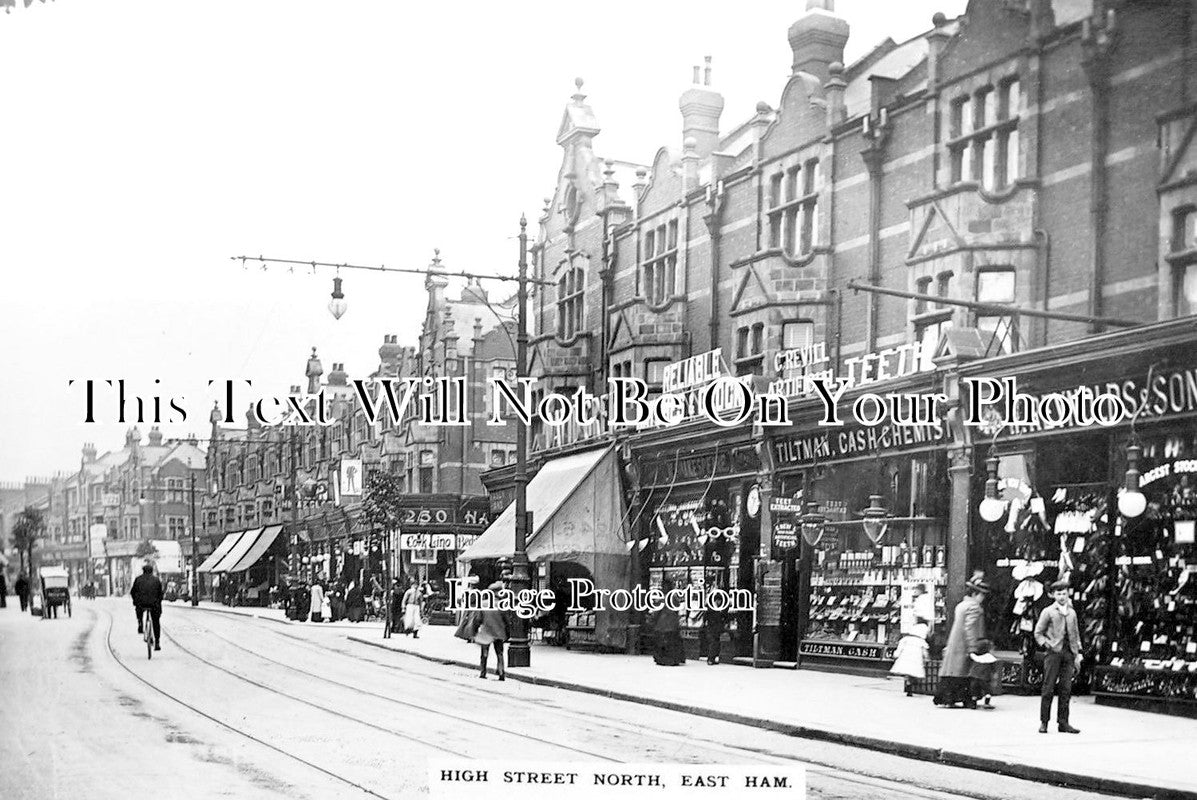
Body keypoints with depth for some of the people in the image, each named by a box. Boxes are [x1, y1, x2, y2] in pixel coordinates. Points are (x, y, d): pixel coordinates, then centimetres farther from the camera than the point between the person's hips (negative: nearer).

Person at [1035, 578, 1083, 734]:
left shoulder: (1072, 613, 15)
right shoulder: (1048, 612, 2)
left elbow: (1076, 634, 20)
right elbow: (1038, 633, 3)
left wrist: (1078, 653, 14)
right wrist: (1047, 645, -10)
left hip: (1069, 654, 4)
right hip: (1053, 653, -4)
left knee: (1066, 689, 2)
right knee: (1048, 689, -4)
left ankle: (1063, 722, 7)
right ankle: (1044, 722, 2)